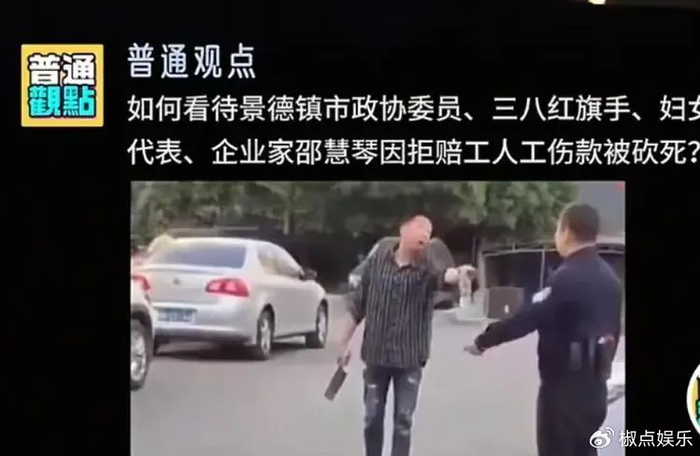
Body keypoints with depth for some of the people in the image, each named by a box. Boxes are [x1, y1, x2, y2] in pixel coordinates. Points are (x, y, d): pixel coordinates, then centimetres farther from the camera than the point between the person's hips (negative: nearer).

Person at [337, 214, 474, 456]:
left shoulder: (426, 268, -8)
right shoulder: (377, 260, -3)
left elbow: (443, 275, -34)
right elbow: (359, 303, 6)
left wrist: (458, 272, -58)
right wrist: (345, 342, 9)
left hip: (409, 358, -1)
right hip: (375, 355, 1)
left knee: (403, 420, 3)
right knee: (372, 417, 9)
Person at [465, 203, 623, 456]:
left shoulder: (568, 277, -19)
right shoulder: (608, 276, 10)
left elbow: (527, 318, -21)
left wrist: (483, 341, -10)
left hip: (565, 388, -9)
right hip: (593, 387, 9)